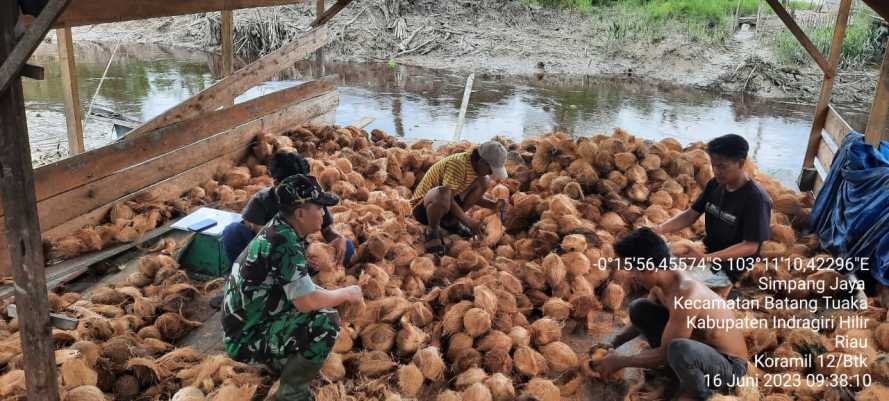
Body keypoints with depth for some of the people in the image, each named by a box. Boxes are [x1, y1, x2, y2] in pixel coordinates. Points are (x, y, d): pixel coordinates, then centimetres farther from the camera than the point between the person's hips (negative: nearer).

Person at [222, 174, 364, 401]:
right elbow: (306, 302, -26)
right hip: (247, 338, -9)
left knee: (320, 304, 14)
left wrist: (342, 294, 5)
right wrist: (347, 293, -10)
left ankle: (279, 361, 18)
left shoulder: (280, 231, 3)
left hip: (247, 323, 9)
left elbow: (302, 290, 15)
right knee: (326, 322, -22)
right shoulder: (284, 242, -25)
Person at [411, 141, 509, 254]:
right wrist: (468, 221, -26)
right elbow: (446, 196, -31)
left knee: (485, 181, -3)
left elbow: (475, 195, 10)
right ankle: (432, 230, -12)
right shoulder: (458, 163, -27)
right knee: (442, 197, -44)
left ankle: (451, 221, 4)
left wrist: (494, 205, -8)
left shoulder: (474, 165, -1)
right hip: (423, 205, -8)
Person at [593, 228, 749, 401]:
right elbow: (642, 318, 13)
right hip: (699, 344, 8)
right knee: (638, 308, -2)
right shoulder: (664, 278, -8)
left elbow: (664, 354, -25)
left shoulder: (685, 296, -34)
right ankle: (678, 365, 9)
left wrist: (620, 361, -14)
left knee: (678, 350, -41)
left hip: (728, 364, -8)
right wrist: (613, 344, 3)